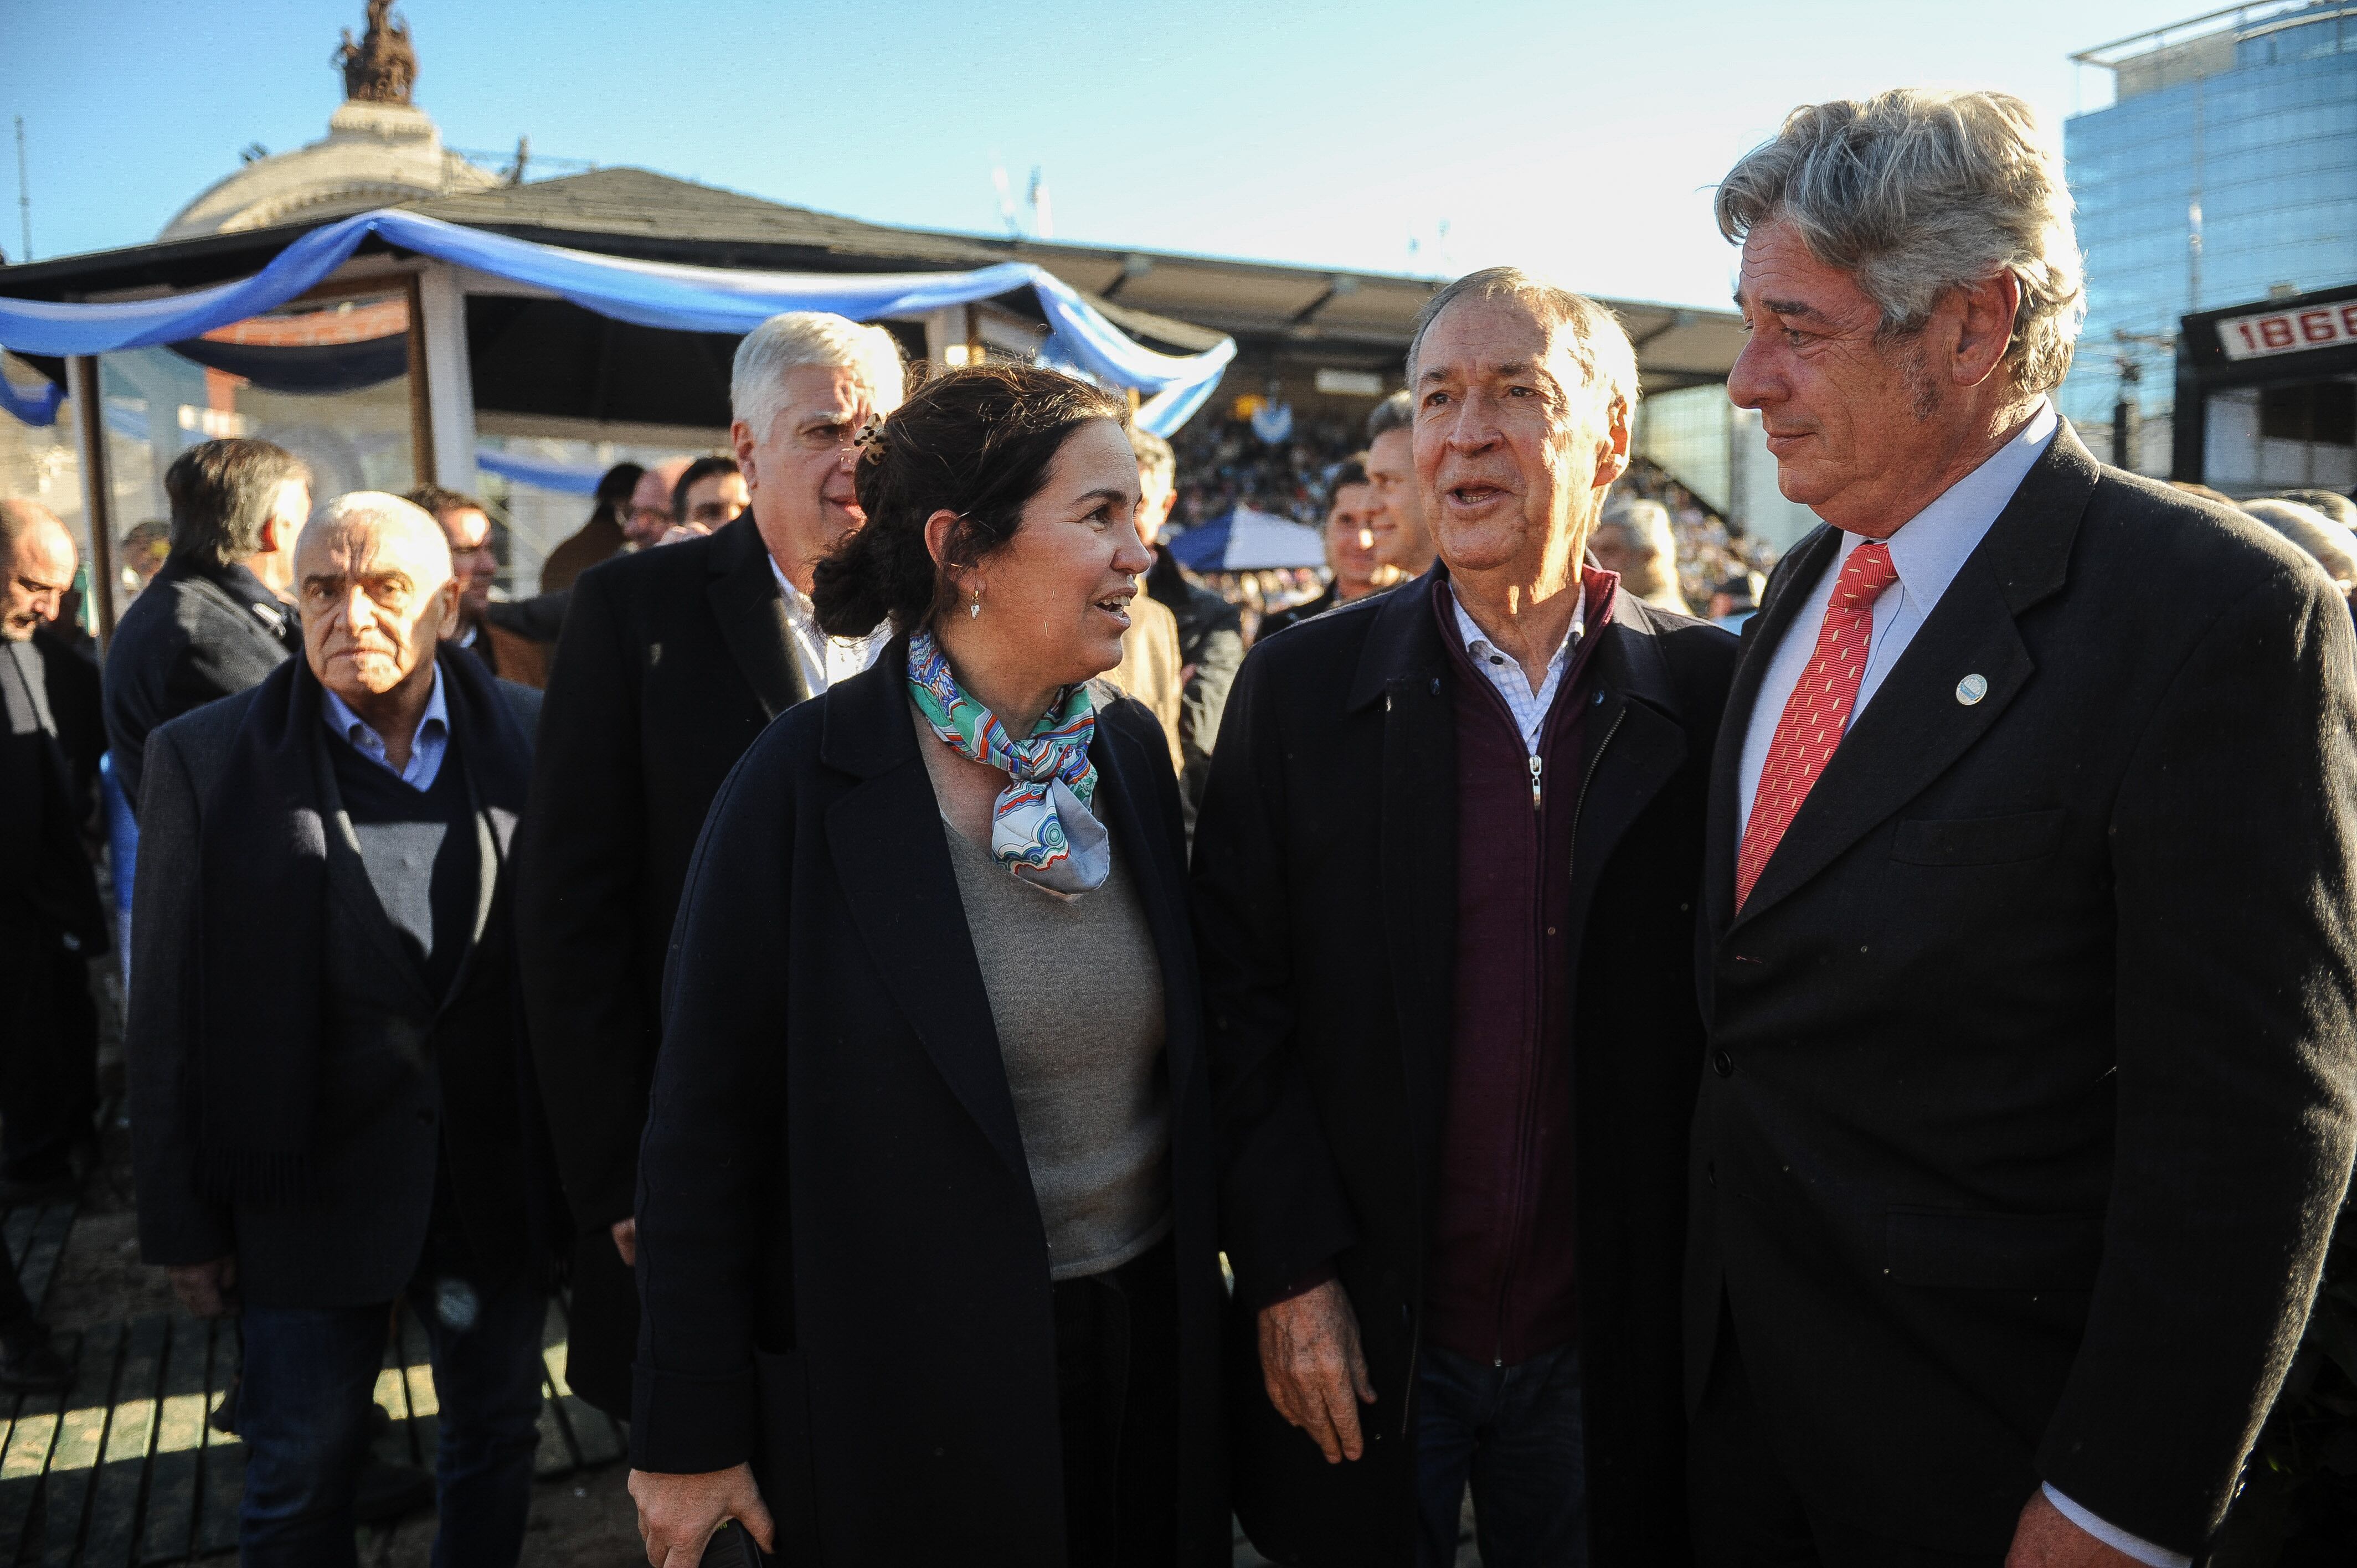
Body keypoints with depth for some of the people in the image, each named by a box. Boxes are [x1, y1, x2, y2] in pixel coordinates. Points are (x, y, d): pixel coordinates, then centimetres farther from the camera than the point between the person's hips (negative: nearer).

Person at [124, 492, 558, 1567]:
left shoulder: (534, 739, -3)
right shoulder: (206, 756, -6)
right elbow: (169, 1015, -4)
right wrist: (181, 1225, -3)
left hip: (500, 1183, 2)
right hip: (310, 1191, -1)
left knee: (497, 1444, 20)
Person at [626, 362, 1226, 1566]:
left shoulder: (1133, 750, -1)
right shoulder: (805, 785, -17)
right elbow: (706, 1124, -12)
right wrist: (692, 1439, -8)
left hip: (1147, 1349, 5)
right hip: (903, 1386, -4)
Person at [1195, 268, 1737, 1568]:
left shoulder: (1711, 694, -4)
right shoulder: (1300, 686, -5)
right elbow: (1240, 996, -5)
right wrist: (1289, 1270, -8)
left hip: (1609, 1349, 1)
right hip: (1355, 1338, 0)